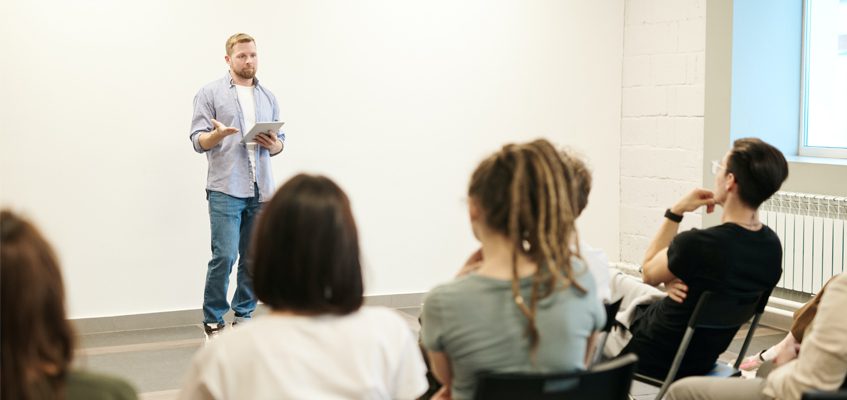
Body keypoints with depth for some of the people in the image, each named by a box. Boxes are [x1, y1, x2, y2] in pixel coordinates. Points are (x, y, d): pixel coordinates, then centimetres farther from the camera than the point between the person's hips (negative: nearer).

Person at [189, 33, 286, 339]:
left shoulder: (268, 98, 17)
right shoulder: (210, 94, 4)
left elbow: (280, 141, 19)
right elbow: (198, 141, -2)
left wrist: (274, 145, -4)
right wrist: (217, 135, -23)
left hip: (260, 191, 5)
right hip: (225, 190, -4)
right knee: (224, 256, -11)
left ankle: (243, 316, 17)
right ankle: (213, 321, 2)